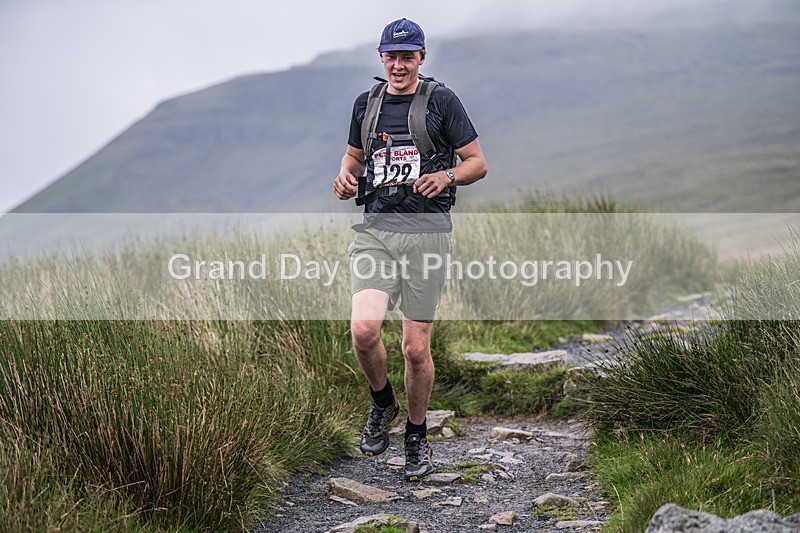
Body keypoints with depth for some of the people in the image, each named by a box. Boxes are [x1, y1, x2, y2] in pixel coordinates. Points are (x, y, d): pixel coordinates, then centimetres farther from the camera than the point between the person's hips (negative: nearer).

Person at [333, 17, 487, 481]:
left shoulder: (442, 101, 3)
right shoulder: (367, 103, 14)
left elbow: (478, 164, 5)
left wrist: (447, 176, -16)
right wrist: (345, 179, 5)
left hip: (427, 229, -2)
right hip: (376, 226, 3)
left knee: (417, 347, 0)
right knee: (364, 328, -19)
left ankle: (417, 438, 22)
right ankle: (382, 402, 11)